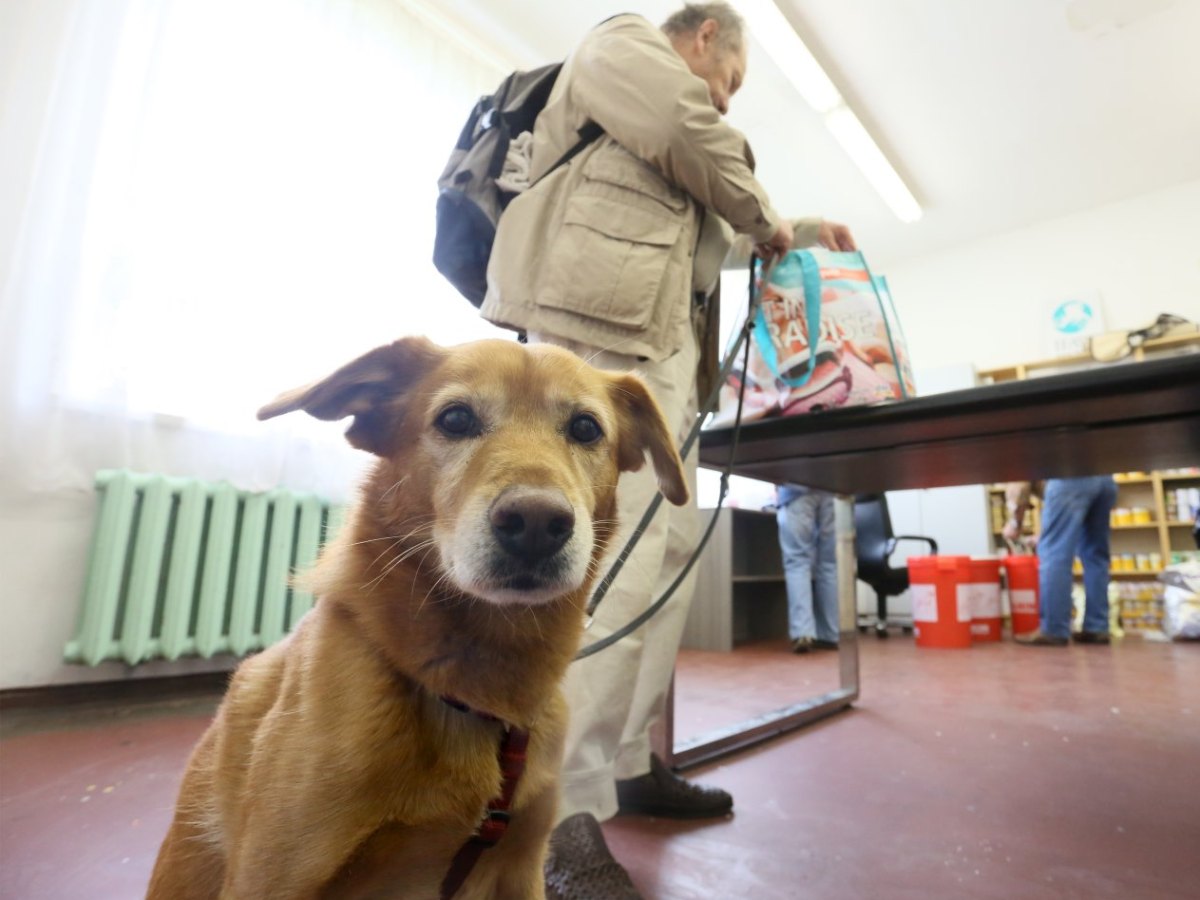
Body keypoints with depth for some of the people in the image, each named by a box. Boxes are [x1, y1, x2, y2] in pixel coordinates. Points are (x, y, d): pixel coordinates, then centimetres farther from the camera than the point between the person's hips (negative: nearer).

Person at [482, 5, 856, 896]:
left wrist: (801, 231, 41)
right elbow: (690, 131, -3)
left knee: (671, 547, 5)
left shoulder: (674, 163, 38)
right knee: (621, 556, -20)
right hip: (607, 327, -10)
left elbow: (717, 222, 45)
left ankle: (629, 764, 15)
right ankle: (568, 812, -12)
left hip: (665, 340, 10)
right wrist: (764, 216, 9)